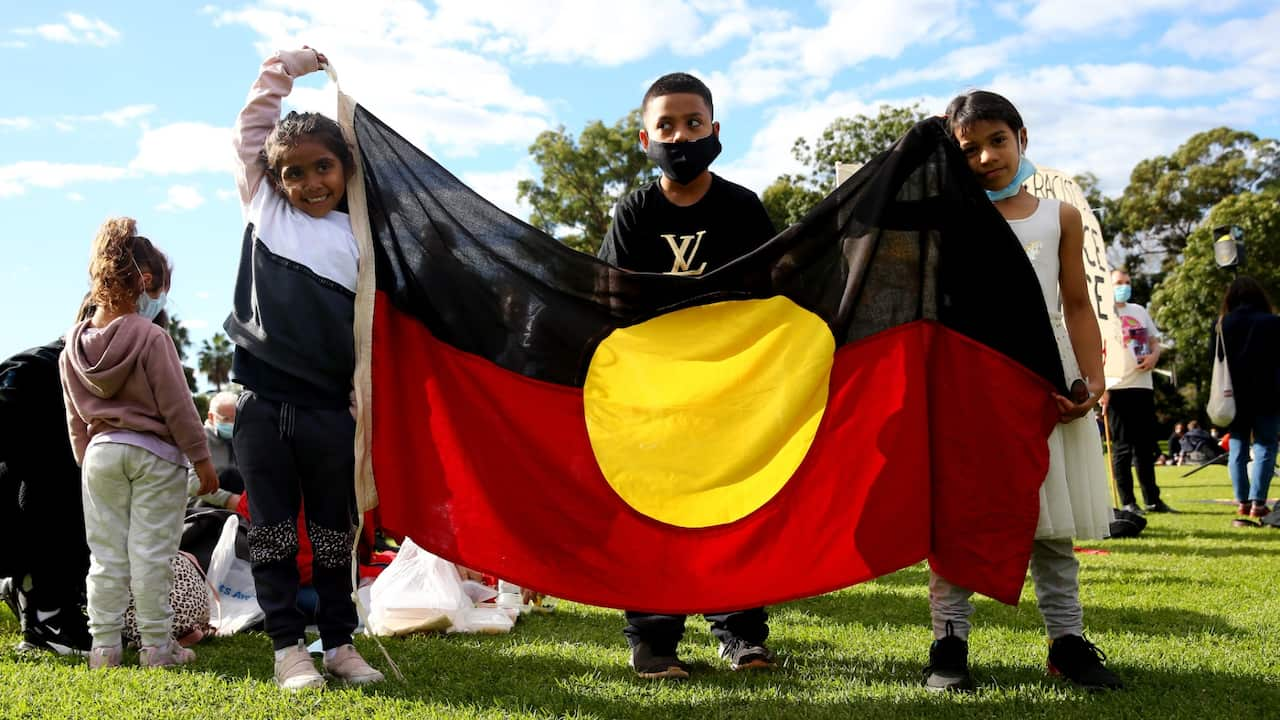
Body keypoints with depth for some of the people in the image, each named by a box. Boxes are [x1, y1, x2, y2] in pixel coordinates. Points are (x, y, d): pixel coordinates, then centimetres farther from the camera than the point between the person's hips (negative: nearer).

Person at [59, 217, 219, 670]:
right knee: (151, 554, 1)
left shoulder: (73, 347, 5)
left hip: (100, 452, 5)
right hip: (155, 453, -5)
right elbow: (177, 405, -12)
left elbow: (76, 419, 11)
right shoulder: (150, 337, -15)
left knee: (106, 555, 10)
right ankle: (156, 647, 8)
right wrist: (201, 458, -5)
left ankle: (104, 647, 14)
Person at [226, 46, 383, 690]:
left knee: (333, 533, 11)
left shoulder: (357, 236, 6)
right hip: (263, 405, 0)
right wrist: (287, 66, 17)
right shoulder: (265, 209, 7)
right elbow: (252, 128, 12)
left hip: (330, 410, 0)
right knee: (273, 531, 7)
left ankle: (339, 643, 22)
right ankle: (288, 647, 17)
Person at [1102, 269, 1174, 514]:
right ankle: (1127, 502, 1)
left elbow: (1155, 341, 22)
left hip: (1143, 385, 6)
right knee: (1122, 447, -2)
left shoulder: (1140, 311, 18)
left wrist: (1154, 356, -2)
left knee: (1146, 446, 10)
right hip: (1117, 388, -6)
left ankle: (1152, 499, 17)